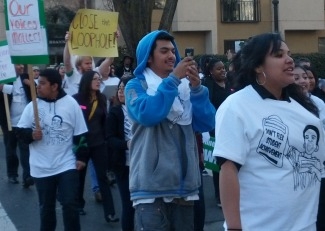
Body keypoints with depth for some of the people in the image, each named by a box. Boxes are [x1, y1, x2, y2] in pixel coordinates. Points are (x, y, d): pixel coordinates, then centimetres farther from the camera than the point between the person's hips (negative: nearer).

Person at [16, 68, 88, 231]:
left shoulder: (71, 103, -5)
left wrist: (81, 157, -3)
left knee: (70, 204, -2)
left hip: (67, 166, -2)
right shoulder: (32, 106, -1)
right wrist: (31, 134, -19)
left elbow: (80, 133, 0)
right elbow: (20, 132, 2)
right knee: (46, 206, 15)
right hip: (41, 168, 2)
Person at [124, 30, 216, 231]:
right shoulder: (137, 86, 1)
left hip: (184, 184, 4)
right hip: (152, 187, -4)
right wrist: (173, 79, -19)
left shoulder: (185, 85, 12)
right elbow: (147, 114, -20)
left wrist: (197, 88, -11)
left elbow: (206, 124, 2)